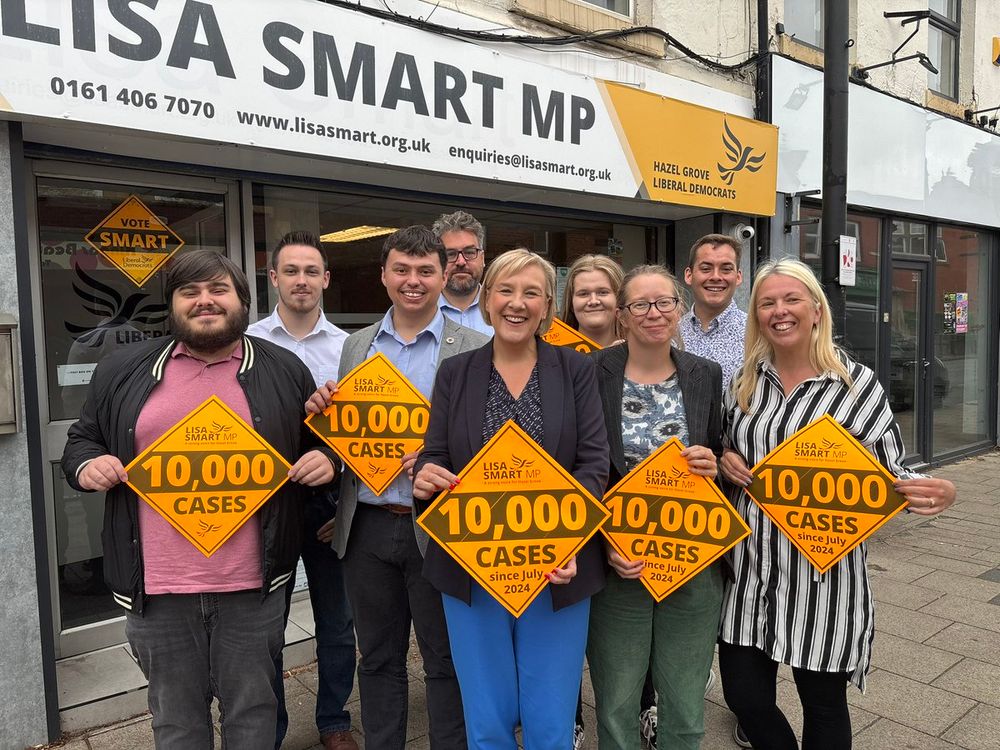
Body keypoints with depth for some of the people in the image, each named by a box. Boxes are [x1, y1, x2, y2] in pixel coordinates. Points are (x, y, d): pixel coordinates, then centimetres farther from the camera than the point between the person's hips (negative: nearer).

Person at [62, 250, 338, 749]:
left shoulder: (284, 371, 2)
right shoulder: (123, 370, 5)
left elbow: (322, 445, 12)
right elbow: (83, 439, 16)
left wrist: (325, 460, -10)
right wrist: (86, 465, -5)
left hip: (252, 583, -1)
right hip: (157, 585, 2)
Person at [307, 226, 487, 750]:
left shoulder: (473, 349, -4)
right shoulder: (356, 345, 9)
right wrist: (321, 412, -7)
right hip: (367, 527, 4)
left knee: (445, 661, 12)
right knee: (378, 658, 19)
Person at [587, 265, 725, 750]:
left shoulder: (706, 375, 3)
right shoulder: (592, 372, -7)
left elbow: (721, 455, 12)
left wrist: (713, 465, -11)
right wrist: (605, 544, -13)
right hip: (616, 565, -2)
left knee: (686, 707, 16)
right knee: (616, 705, 13)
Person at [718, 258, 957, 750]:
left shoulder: (857, 384, -8)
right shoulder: (745, 380, 3)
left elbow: (888, 474, -3)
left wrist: (937, 492, -23)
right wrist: (726, 461, -6)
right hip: (749, 568, 3)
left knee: (823, 705, 14)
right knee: (743, 696, 12)